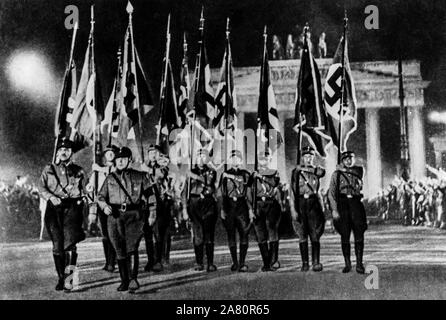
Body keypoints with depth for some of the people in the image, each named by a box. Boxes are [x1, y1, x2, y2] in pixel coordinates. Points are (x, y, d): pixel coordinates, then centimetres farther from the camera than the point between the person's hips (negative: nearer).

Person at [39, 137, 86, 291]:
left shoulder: (78, 171, 14)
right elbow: (42, 188, 4)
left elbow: (84, 192, 17)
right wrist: (51, 197, -15)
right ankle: (61, 278, 11)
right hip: (54, 207, 1)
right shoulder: (48, 170, 13)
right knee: (57, 245, 0)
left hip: (72, 207, -1)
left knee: (70, 241, -18)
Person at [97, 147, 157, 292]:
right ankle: (124, 281, 16)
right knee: (120, 251, 6)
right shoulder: (110, 178, 12)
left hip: (134, 216, -3)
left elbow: (150, 195, 12)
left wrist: (152, 214, 7)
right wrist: (104, 206, -11)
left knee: (132, 248, -17)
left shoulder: (139, 177, 7)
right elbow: (100, 196, 11)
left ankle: (133, 279, -15)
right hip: (115, 216, 3)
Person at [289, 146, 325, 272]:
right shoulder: (296, 171, 5)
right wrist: (293, 210, -6)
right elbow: (292, 192, 1)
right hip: (300, 204, 0)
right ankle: (305, 263, 7)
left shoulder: (317, 170, 9)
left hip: (314, 204, 0)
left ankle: (316, 263, -4)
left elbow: (321, 172, -18)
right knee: (302, 237, 2)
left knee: (315, 236, -5)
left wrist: (306, 168, -12)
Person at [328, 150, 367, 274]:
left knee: (359, 235, -6)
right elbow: (331, 193, 2)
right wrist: (334, 210, -7)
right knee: (344, 236, 2)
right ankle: (347, 263, 10)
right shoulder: (336, 174, 6)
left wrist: (344, 169, 3)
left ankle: (359, 263, -1)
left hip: (355, 203, 1)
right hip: (342, 205, -1)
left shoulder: (358, 171, 14)